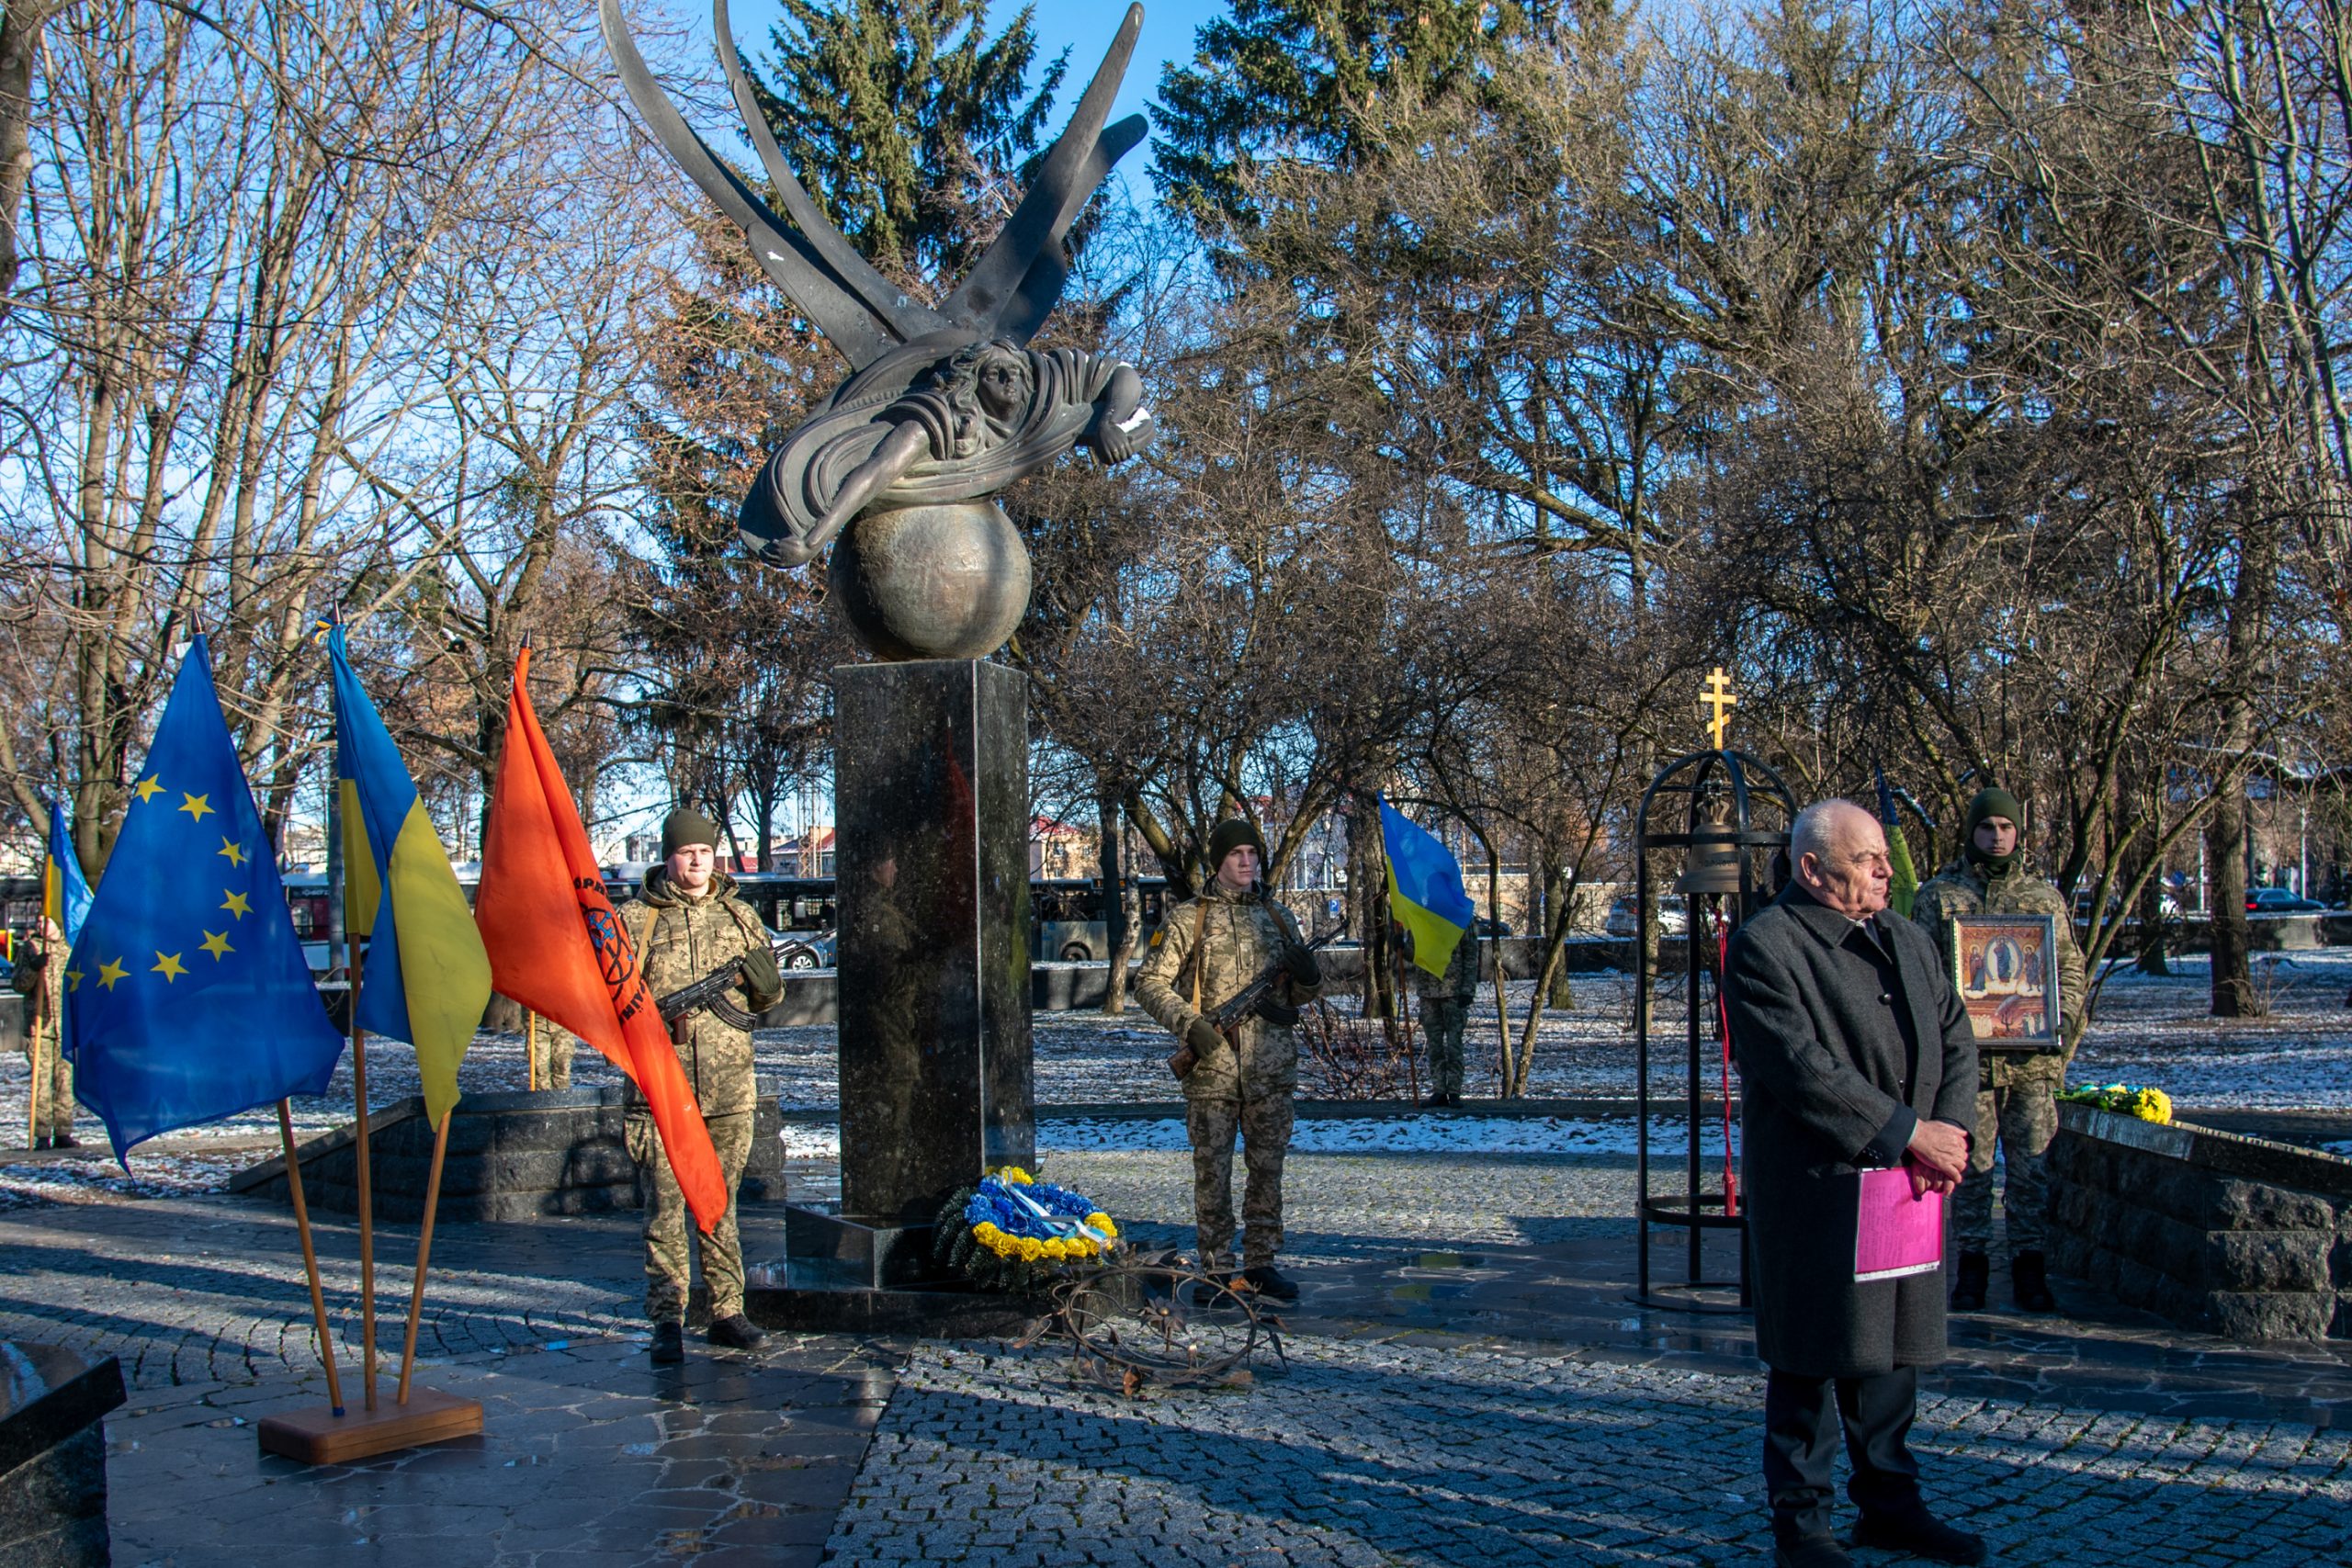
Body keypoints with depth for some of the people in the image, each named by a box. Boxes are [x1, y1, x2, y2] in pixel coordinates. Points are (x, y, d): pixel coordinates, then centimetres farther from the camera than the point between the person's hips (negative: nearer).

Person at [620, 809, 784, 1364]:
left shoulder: (739, 916, 11)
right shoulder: (635, 918, 2)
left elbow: (767, 998, 18)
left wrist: (764, 981, -5)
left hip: (729, 1088, 3)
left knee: (721, 1204, 10)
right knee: (664, 1208, -2)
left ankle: (727, 1311, 18)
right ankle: (667, 1321, 4)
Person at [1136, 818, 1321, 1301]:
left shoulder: (1279, 918, 14)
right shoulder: (1187, 919, 2)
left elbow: (1299, 996, 18)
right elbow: (1149, 983, 0)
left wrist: (1309, 979, -6)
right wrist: (1188, 1022, -15)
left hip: (1271, 1067, 3)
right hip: (1211, 1067, -3)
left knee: (1267, 1170, 7)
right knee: (1212, 1172, 2)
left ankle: (1261, 1264, 17)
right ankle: (1217, 1270, 10)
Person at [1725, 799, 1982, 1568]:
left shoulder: (1907, 940, 15)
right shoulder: (1764, 947, -11)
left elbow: (1955, 1037, 13)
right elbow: (1802, 1069, -18)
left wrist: (1949, 1131, -5)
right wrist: (1907, 1132, -16)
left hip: (1906, 1186, 7)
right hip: (1813, 1192, -7)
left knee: (1895, 1345, 15)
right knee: (1811, 1359, 2)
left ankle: (1889, 1502, 30)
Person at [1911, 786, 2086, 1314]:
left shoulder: (2046, 897, 12)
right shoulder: (1937, 895, 6)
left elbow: (2072, 967, 14)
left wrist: (2061, 1018, -3)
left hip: (2033, 1058, 2)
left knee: (2031, 1166, 4)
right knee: (1969, 1166, 3)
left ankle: (2028, 1265, 13)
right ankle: (1971, 1262, 12)